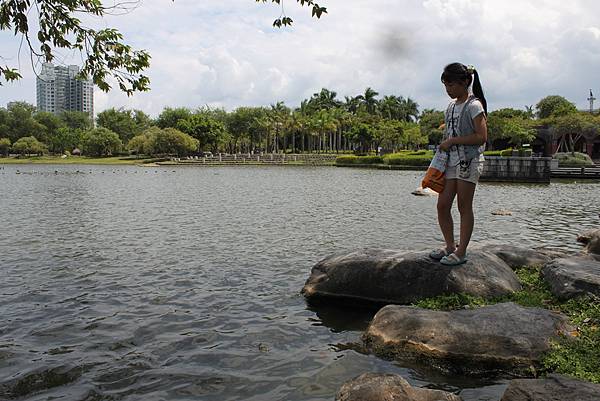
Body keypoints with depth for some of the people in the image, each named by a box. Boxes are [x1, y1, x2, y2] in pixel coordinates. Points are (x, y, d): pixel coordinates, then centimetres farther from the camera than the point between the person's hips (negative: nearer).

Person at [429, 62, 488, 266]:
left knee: (464, 207, -2)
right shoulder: (451, 106, 15)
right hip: (451, 161, 7)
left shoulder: (473, 106, -9)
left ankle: (461, 252, 6)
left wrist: (452, 141, -16)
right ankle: (450, 246, 18)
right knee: (442, 205, 3)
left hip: (469, 161, -7)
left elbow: (481, 137, -16)